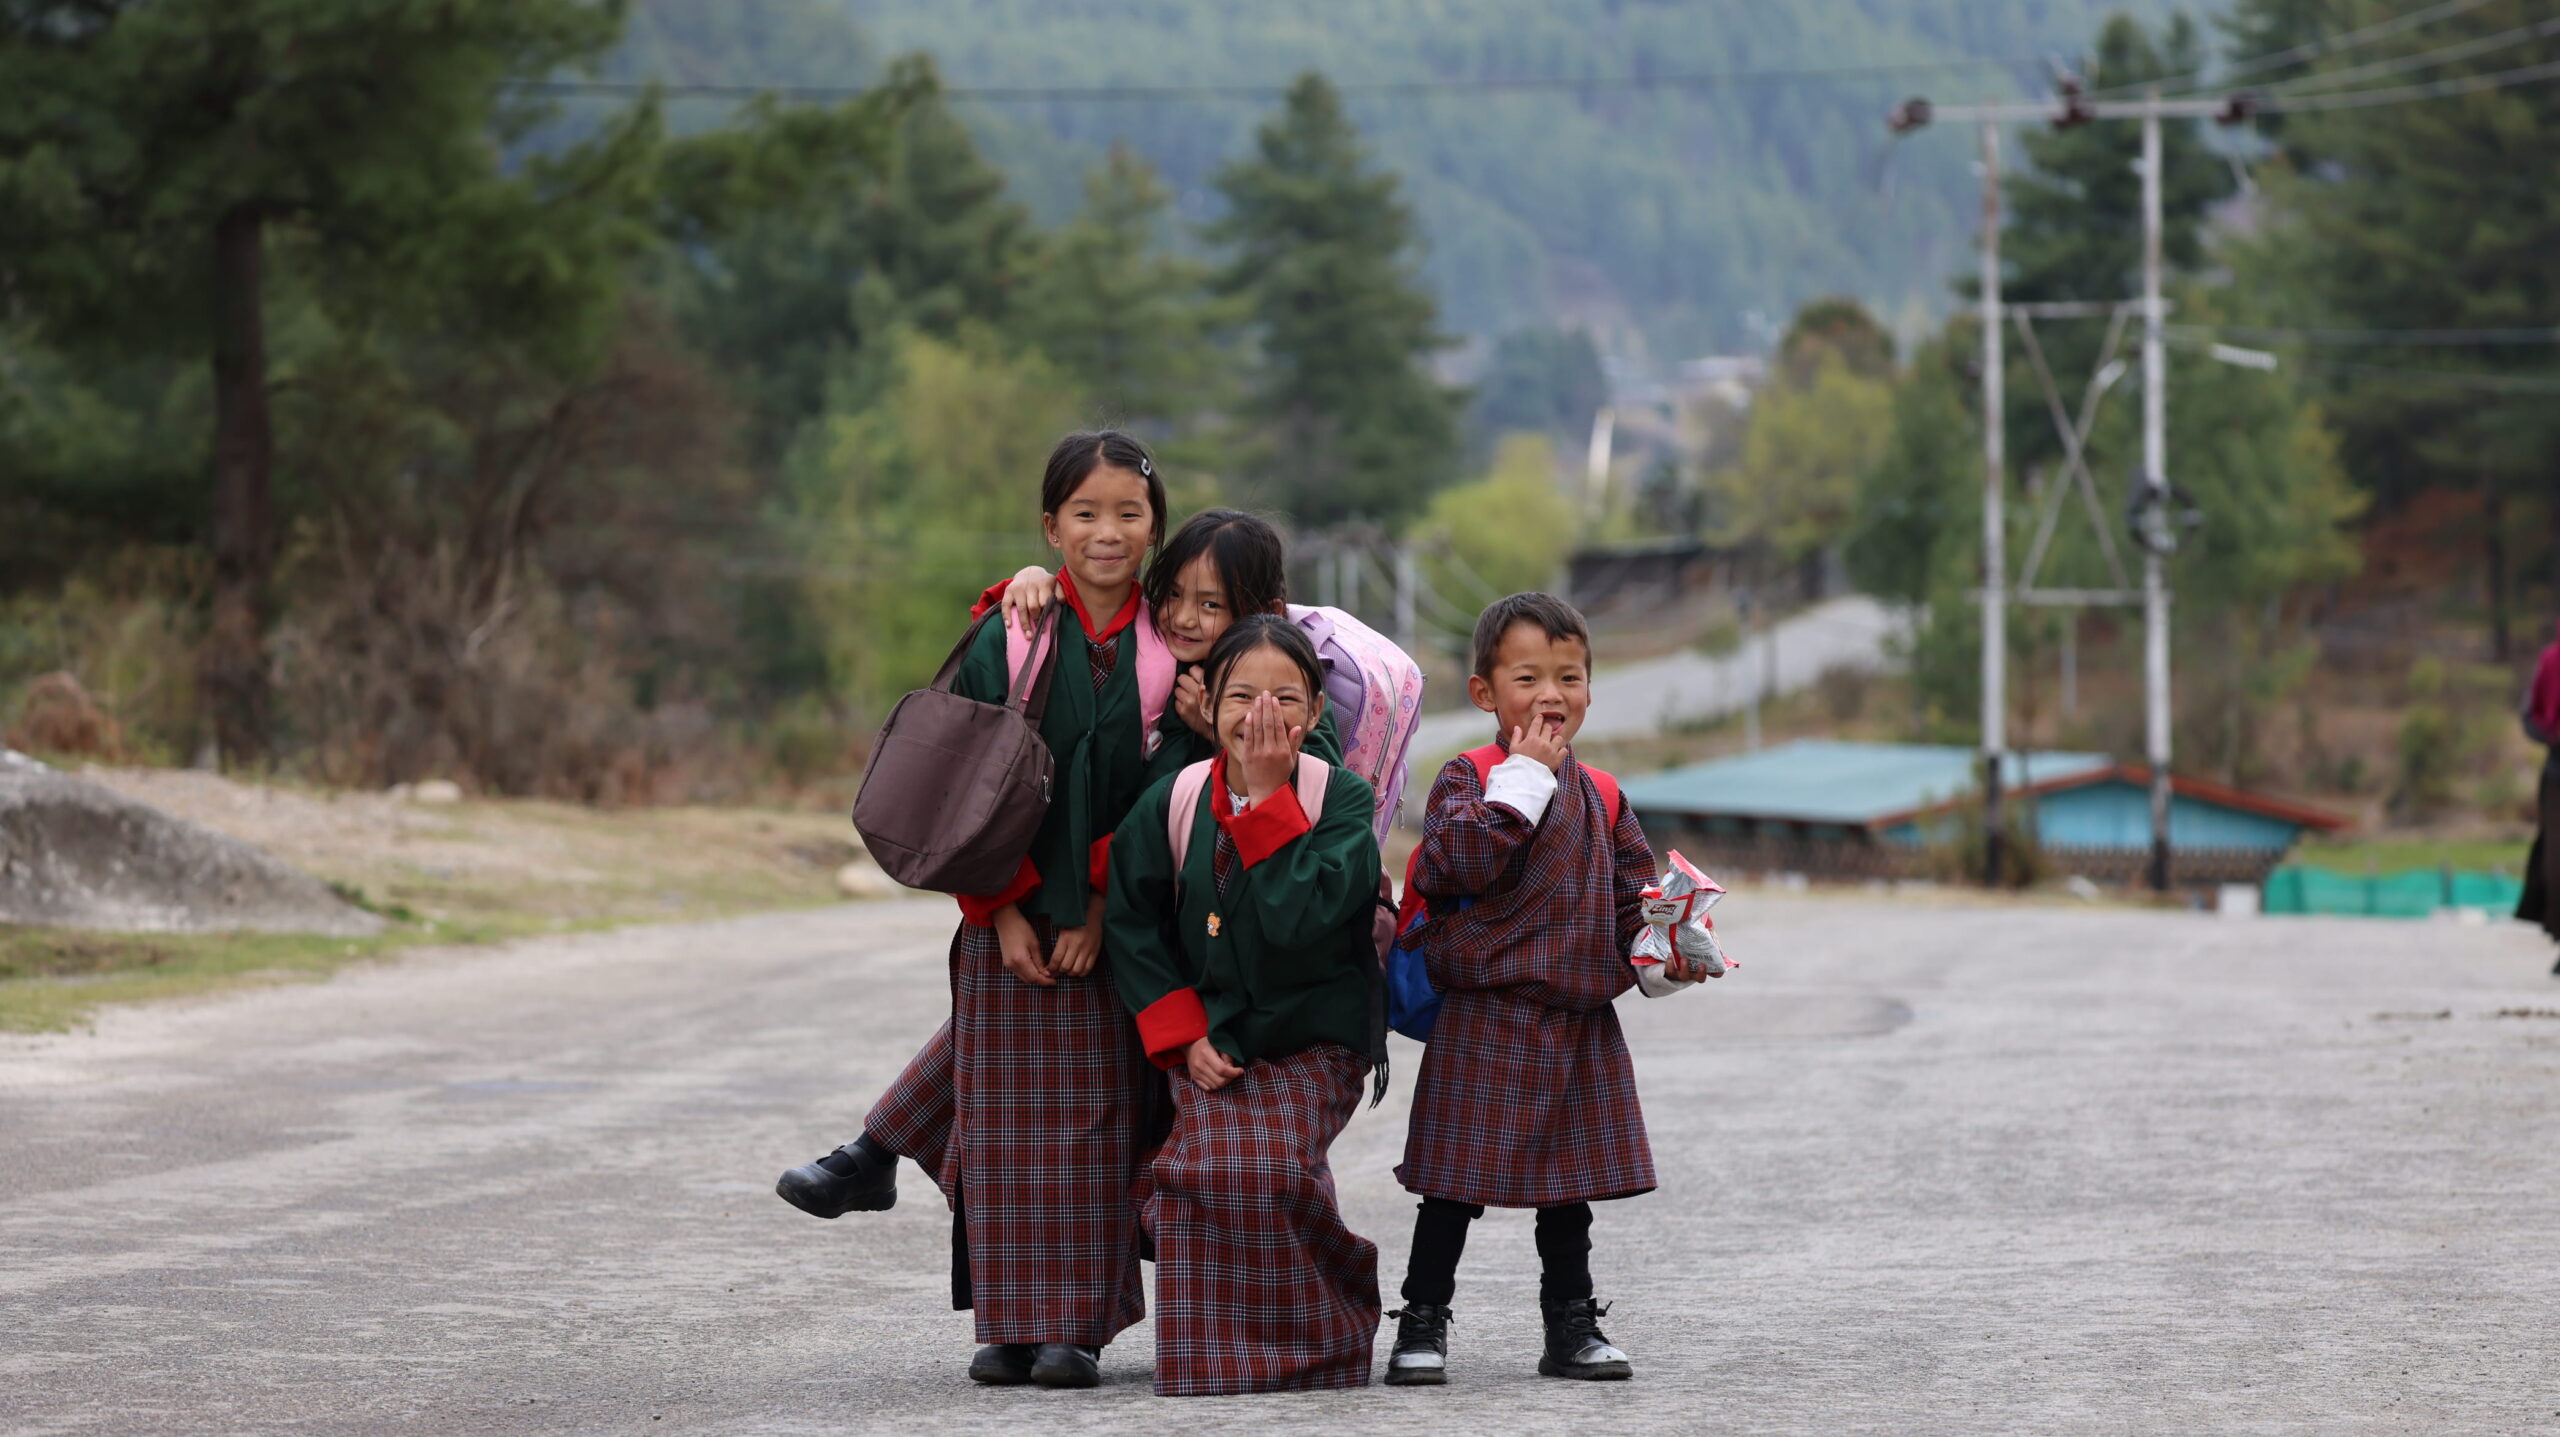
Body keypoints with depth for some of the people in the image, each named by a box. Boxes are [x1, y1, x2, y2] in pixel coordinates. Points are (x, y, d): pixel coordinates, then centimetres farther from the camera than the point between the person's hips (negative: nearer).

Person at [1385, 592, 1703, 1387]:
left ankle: (1571, 1327, 22)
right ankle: (1422, 1325, 5)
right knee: (1457, 1180, -2)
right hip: (1487, 1021, -5)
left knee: (1570, 1177, 13)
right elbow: (1465, 860, -22)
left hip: (1581, 1019, 5)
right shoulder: (1470, 778, -4)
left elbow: (1631, 892, 17)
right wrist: (1524, 777, -18)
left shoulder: (1598, 794, 12)